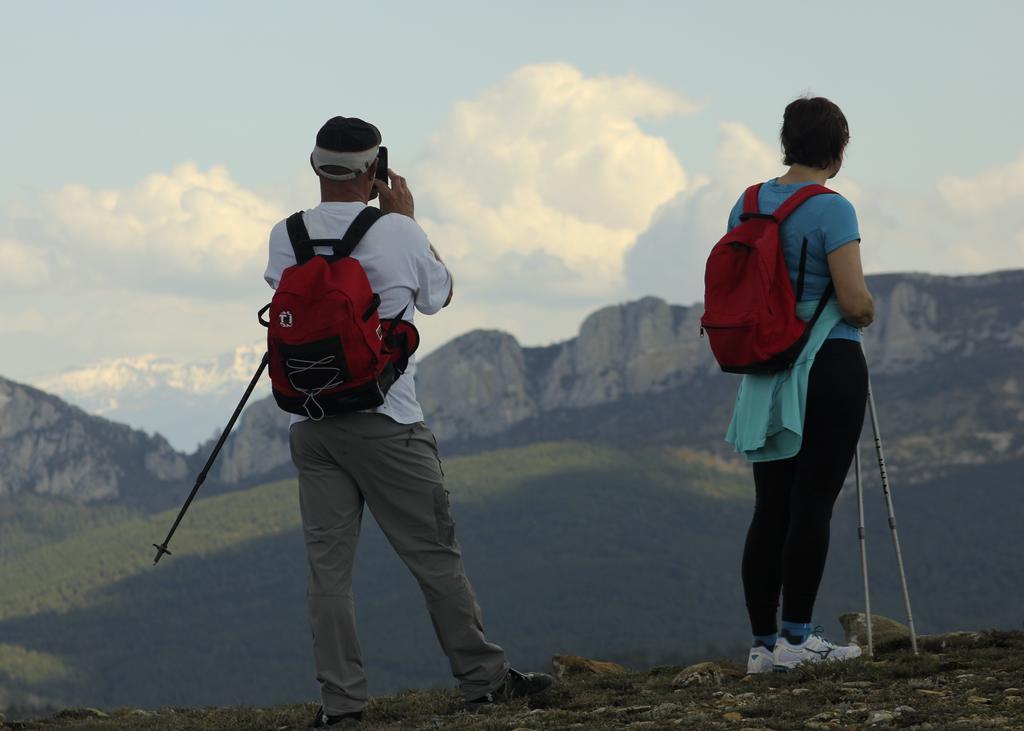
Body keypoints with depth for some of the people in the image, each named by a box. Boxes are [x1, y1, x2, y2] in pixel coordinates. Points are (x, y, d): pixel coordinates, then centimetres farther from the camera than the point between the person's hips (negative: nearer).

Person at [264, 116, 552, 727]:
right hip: (386, 420, -3)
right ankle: (485, 678, 13)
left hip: (313, 421, 3)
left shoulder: (287, 237, 1)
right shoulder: (398, 234, -6)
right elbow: (439, 295, 12)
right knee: (435, 554, 5)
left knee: (328, 564, 3)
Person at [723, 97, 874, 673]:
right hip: (831, 367, -6)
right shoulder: (832, 210, -13)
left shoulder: (746, 206, 8)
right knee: (813, 501, -4)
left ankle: (763, 645, 6)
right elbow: (856, 302, -17)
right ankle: (798, 637, -6)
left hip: (765, 371, 6)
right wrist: (868, 313, 4)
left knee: (771, 507, 7)